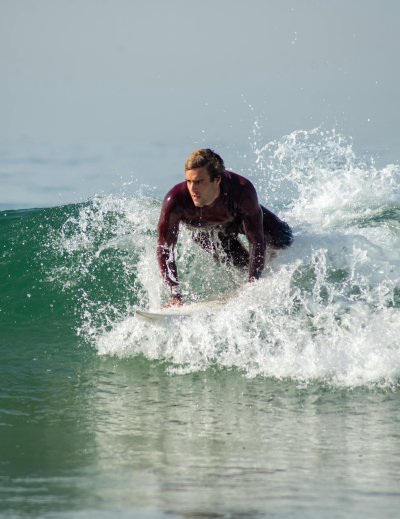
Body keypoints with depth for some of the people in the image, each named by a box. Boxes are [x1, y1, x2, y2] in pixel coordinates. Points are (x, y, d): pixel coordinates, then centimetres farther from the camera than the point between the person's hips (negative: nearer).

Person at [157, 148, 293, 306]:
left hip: (236, 215, 0)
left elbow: (256, 241, -33)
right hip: (204, 230, 0)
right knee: (242, 262, -15)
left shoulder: (242, 190, -43)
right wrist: (175, 294, -42)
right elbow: (164, 248, -34)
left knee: (283, 239, -7)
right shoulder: (176, 200, -43)